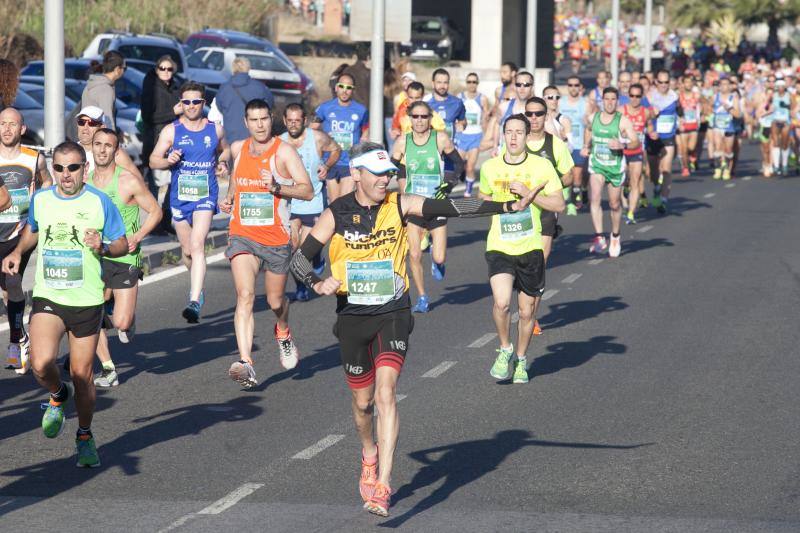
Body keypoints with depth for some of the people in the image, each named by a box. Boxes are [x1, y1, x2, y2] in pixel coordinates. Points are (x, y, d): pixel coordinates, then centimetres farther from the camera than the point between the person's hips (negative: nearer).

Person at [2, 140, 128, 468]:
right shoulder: (40, 199, 4)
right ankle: (58, 396, 16)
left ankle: (85, 438, 26)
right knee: (41, 364, -19)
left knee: (82, 375, 4)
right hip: (48, 297, 2)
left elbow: (123, 245, 0)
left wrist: (103, 247, -20)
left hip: (87, 301, -1)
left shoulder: (99, 203, -6)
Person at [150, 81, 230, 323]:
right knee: (187, 250, 12)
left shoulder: (215, 129, 5)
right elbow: (153, 160, 0)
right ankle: (198, 286, 42)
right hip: (180, 196, 2)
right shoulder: (171, 131, 0)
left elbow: (225, 150, 24)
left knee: (197, 245, -19)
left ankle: (195, 302, -26)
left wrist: (222, 163, 3)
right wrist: (168, 160, -21)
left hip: (206, 196, -2)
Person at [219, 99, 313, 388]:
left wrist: (277, 187, -29)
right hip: (242, 236, 2)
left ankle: (283, 332, 52)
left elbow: (308, 191, -14)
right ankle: (245, 363, -30)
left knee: (276, 301, 14)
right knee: (245, 295, -19)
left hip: (276, 238, -2)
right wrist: (229, 197, 13)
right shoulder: (238, 149, 6)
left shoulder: (284, 151, -8)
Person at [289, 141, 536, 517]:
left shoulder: (399, 205, -5)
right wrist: (317, 284, -22)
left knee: (385, 394, -18)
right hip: (352, 317, 1)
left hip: (393, 316, -1)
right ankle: (369, 456, 46)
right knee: (363, 401, 14)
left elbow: (452, 208, -13)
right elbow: (300, 258, 0)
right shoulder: (336, 214, -5)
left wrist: (508, 205, -23)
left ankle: (382, 486, -21)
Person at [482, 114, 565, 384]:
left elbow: (559, 204, -5)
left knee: (527, 312, 9)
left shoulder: (542, 166, -4)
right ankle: (504, 350, 5)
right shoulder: (490, 167, 3)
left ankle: (521, 359, 33)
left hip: (530, 248, 0)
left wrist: (529, 194, -16)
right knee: (501, 302, -21)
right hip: (499, 247, 0)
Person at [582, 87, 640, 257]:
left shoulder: (623, 121, -9)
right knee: (594, 198, -22)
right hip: (596, 165, 2)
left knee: (614, 204, 11)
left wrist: (623, 145, -33)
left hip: (616, 166, -2)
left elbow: (636, 142, -14)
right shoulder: (593, 118, 2)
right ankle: (599, 238, -24)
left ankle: (615, 236, 35)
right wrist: (586, 146, 8)